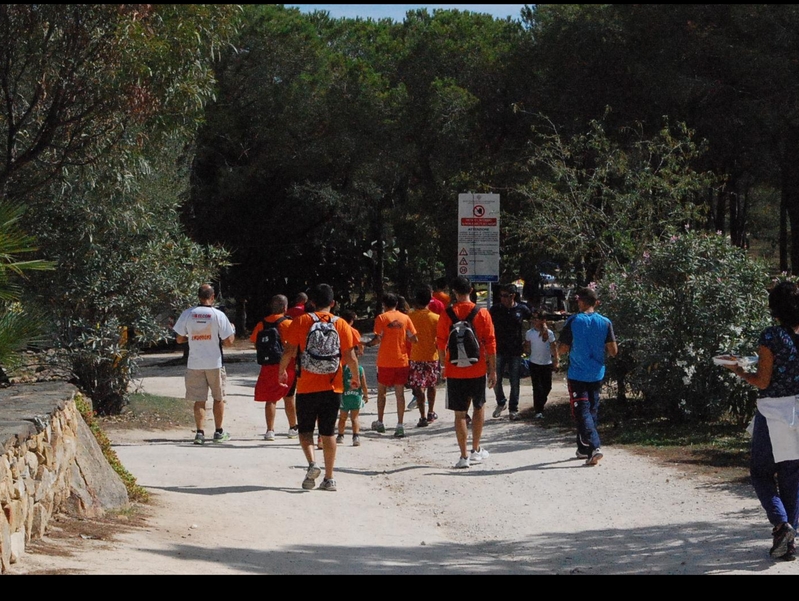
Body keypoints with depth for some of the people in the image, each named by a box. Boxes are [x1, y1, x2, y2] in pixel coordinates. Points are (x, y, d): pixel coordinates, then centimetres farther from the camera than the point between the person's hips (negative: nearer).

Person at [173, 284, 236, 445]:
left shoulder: (187, 314, -1)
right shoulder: (219, 315, -7)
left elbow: (179, 339, 4)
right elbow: (228, 342, -6)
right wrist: (233, 330, 14)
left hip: (194, 364, 1)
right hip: (214, 363, -1)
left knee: (199, 400, 6)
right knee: (219, 398, 14)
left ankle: (200, 432, -3)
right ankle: (219, 432, 19)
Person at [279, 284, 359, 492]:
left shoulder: (301, 322, -4)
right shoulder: (341, 324, 0)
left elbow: (289, 351, -7)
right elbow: (351, 358, -3)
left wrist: (282, 371, 11)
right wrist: (355, 378, 15)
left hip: (307, 387, -1)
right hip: (333, 388, 1)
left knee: (305, 429, 12)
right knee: (328, 432, 10)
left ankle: (312, 463, -12)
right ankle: (329, 478, 9)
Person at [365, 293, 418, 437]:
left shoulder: (381, 318, -5)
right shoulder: (405, 318, 3)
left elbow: (378, 339, -13)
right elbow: (414, 339, 2)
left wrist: (368, 344, 5)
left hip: (385, 362, -2)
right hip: (402, 361, 2)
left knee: (381, 391, 14)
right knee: (400, 393, 3)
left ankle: (380, 423, 21)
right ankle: (400, 425, -5)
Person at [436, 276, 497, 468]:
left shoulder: (446, 315, -5)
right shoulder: (482, 314, -5)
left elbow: (441, 344, 2)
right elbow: (490, 344, -4)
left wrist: (445, 364, 19)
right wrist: (493, 369, 3)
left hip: (454, 371, -1)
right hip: (478, 370, 1)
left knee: (460, 413, 3)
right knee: (478, 408, 19)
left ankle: (464, 456, 1)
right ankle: (476, 450, 23)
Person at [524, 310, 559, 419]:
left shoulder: (549, 333, -8)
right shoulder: (529, 333, -5)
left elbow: (554, 347, -2)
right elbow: (527, 347, 5)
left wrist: (556, 361, -1)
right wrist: (526, 357, 3)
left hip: (547, 363, 1)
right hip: (534, 364, -1)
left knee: (547, 387, 8)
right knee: (537, 388, -3)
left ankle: (539, 405, 31)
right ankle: (538, 411, 0)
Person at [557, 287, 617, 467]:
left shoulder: (573, 321, -10)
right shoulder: (605, 323, -2)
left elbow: (562, 350, -8)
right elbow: (613, 351, -3)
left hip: (577, 375, -4)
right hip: (596, 375, 4)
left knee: (582, 412, -5)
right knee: (592, 411, 16)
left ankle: (593, 447, -22)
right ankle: (583, 449, 24)